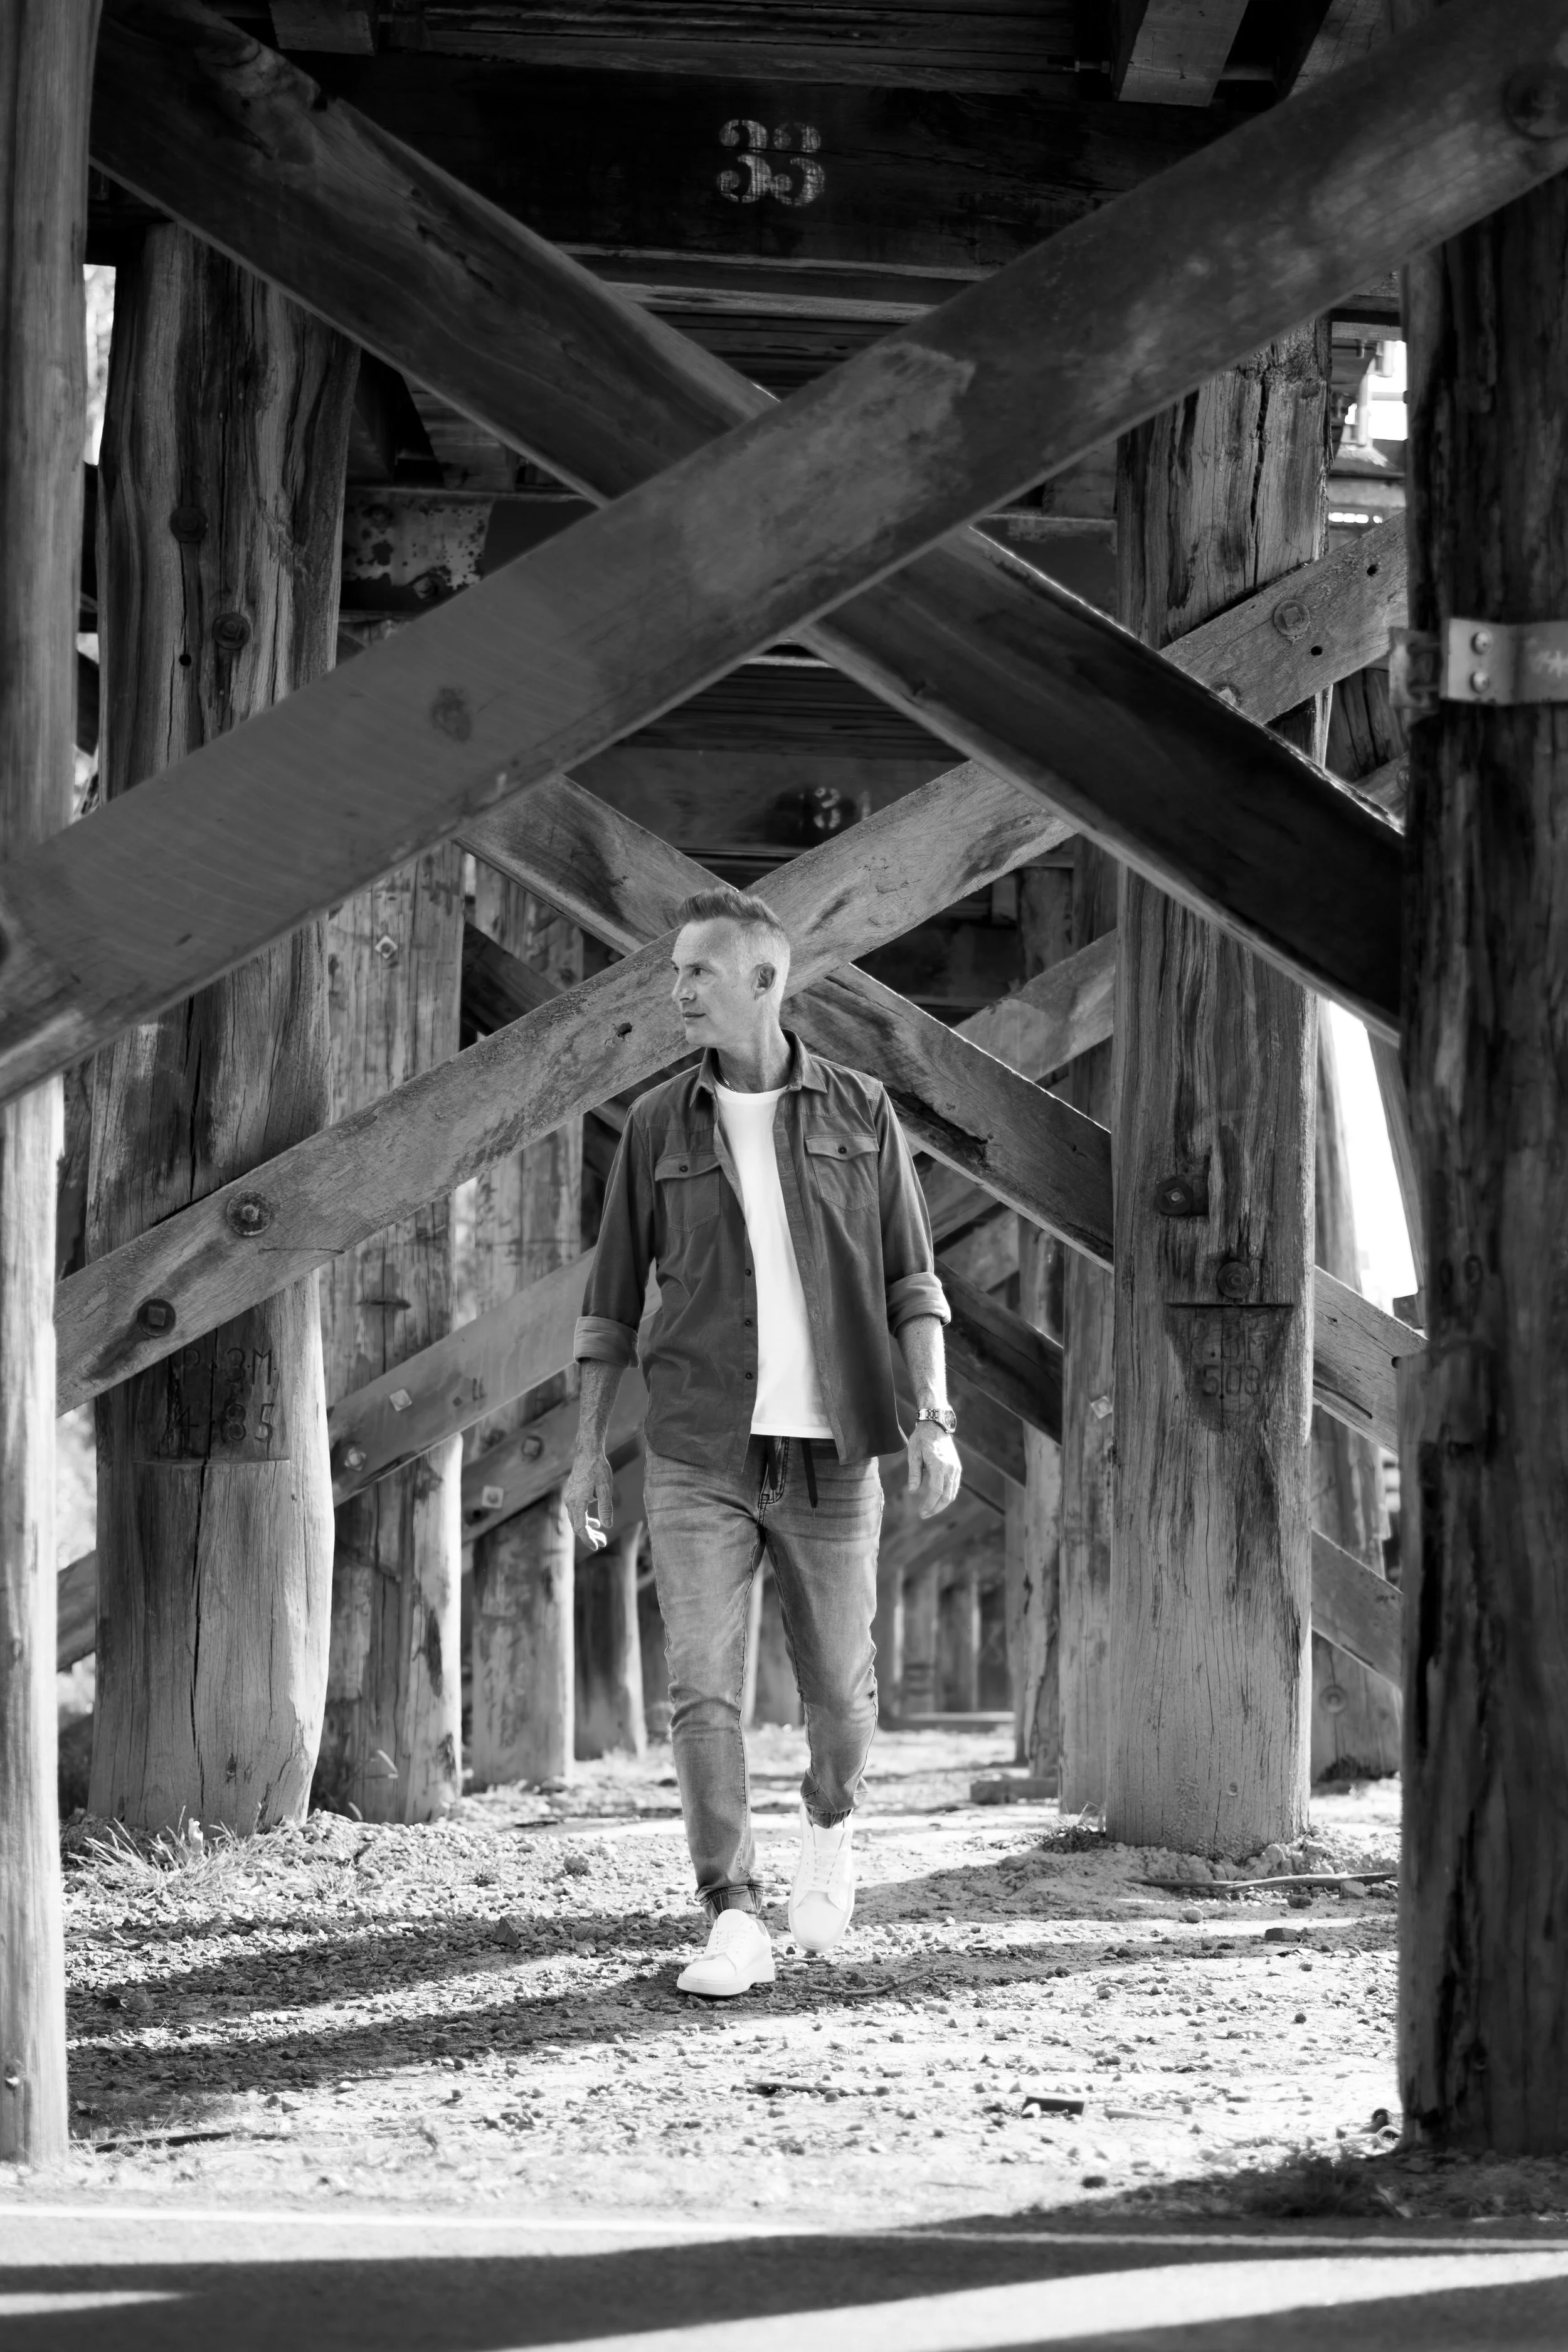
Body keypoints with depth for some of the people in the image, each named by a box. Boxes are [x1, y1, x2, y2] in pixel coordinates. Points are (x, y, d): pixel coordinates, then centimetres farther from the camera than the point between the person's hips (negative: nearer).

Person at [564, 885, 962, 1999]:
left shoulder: (860, 1113, 2)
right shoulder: (659, 1126, 4)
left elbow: (912, 1284, 2)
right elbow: (614, 1298, 9)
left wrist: (935, 1418, -9)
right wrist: (589, 1447, 6)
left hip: (831, 1451, 0)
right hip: (698, 1452, 0)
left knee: (838, 1687, 8)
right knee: (704, 1688, -11)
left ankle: (830, 1824, 40)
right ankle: (736, 1926, -8)